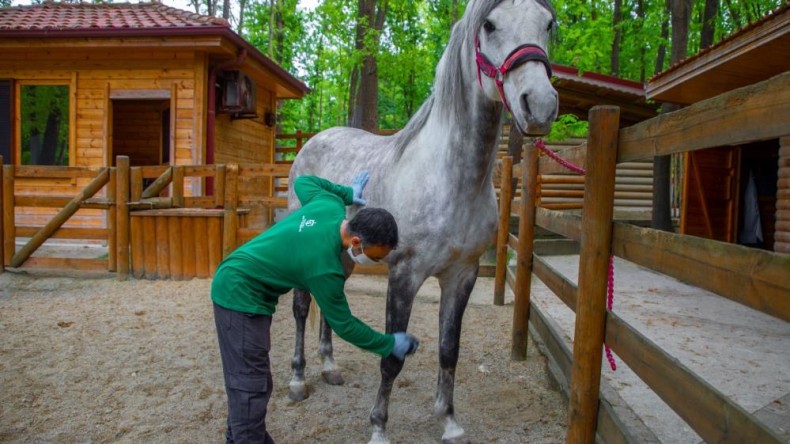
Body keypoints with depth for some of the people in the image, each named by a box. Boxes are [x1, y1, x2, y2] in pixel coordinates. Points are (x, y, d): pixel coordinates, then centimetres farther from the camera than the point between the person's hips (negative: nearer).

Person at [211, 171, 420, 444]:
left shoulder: (332, 205, -9)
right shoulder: (324, 266, -29)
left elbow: (303, 182, 14)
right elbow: (344, 325, -16)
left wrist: (346, 192, 20)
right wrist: (390, 344, -7)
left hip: (238, 284, 10)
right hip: (240, 294, -10)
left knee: (246, 380, 17)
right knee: (251, 385, -7)